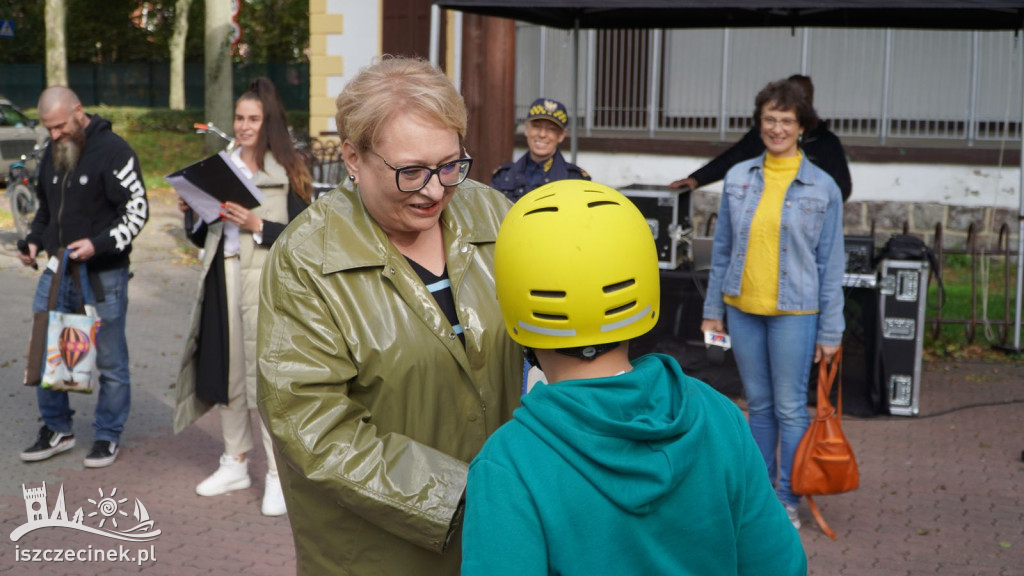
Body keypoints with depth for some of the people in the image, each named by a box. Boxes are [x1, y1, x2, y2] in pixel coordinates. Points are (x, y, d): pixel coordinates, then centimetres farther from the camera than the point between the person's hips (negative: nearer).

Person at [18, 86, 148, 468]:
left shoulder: (112, 150, -12)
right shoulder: (52, 153, 10)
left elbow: (138, 211, -14)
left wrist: (99, 245, -23)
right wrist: (34, 241, 6)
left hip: (103, 275, -7)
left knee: (110, 361, 4)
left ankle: (108, 436, 18)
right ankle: (56, 429, 26)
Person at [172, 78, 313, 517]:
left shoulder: (288, 171, -3)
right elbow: (205, 236, 16)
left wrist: (258, 226, -19)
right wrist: (194, 212, -3)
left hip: (266, 284, -6)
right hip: (222, 279, 6)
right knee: (225, 371, 12)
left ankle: (278, 474, 2)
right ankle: (235, 463, 27)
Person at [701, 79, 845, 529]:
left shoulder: (822, 187, -4)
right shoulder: (738, 178, 4)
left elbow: (831, 264, -2)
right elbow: (722, 249, 10)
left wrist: (830, 331, -4)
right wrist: (712, 310, 8)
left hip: (793, 311, -3)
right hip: (743, 307, 3)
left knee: (790, 407, 2)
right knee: (758, 404, 14)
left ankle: (788, 500, 15)